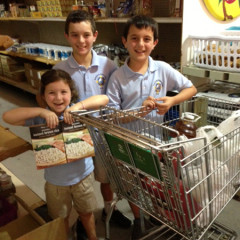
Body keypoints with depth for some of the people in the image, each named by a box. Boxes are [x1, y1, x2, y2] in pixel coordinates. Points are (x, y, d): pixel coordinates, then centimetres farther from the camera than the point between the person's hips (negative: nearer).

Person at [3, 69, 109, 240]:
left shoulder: (78, 112, -14)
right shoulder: (40, 118, -16)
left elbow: (104, 99, -21)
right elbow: (7, 117, -25)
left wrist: (79, 106, -35)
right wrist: (41, 111, -35)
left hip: (83, 175, 1)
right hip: (55, 180, 0)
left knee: (86, 212, 26)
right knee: (60, 218, 25)